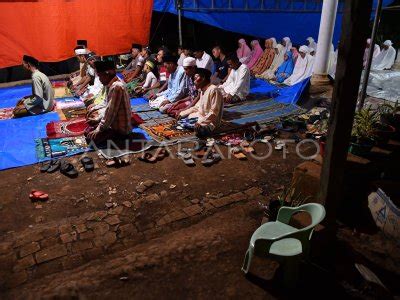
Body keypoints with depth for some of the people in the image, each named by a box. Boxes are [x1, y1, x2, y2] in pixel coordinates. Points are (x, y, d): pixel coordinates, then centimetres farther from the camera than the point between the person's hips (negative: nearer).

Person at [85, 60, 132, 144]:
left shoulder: (116, 87, -26)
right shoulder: (111, 85, 5)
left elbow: (111, 112, -25)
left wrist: (99, 129, -17)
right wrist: (98, 120, 11)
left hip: (120, 128, -9)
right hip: (114, 123, 9)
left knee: (93, 136, -16)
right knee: (88, 130, 11)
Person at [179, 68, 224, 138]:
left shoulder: (213, 90, -18)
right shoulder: (202, 90, 12)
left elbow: (214, 113, -22)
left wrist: (200, 122, -27)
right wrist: (182, 113, 14)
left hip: (210, 122, -9)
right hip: (200, 118, 9)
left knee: (198, 130, -36)